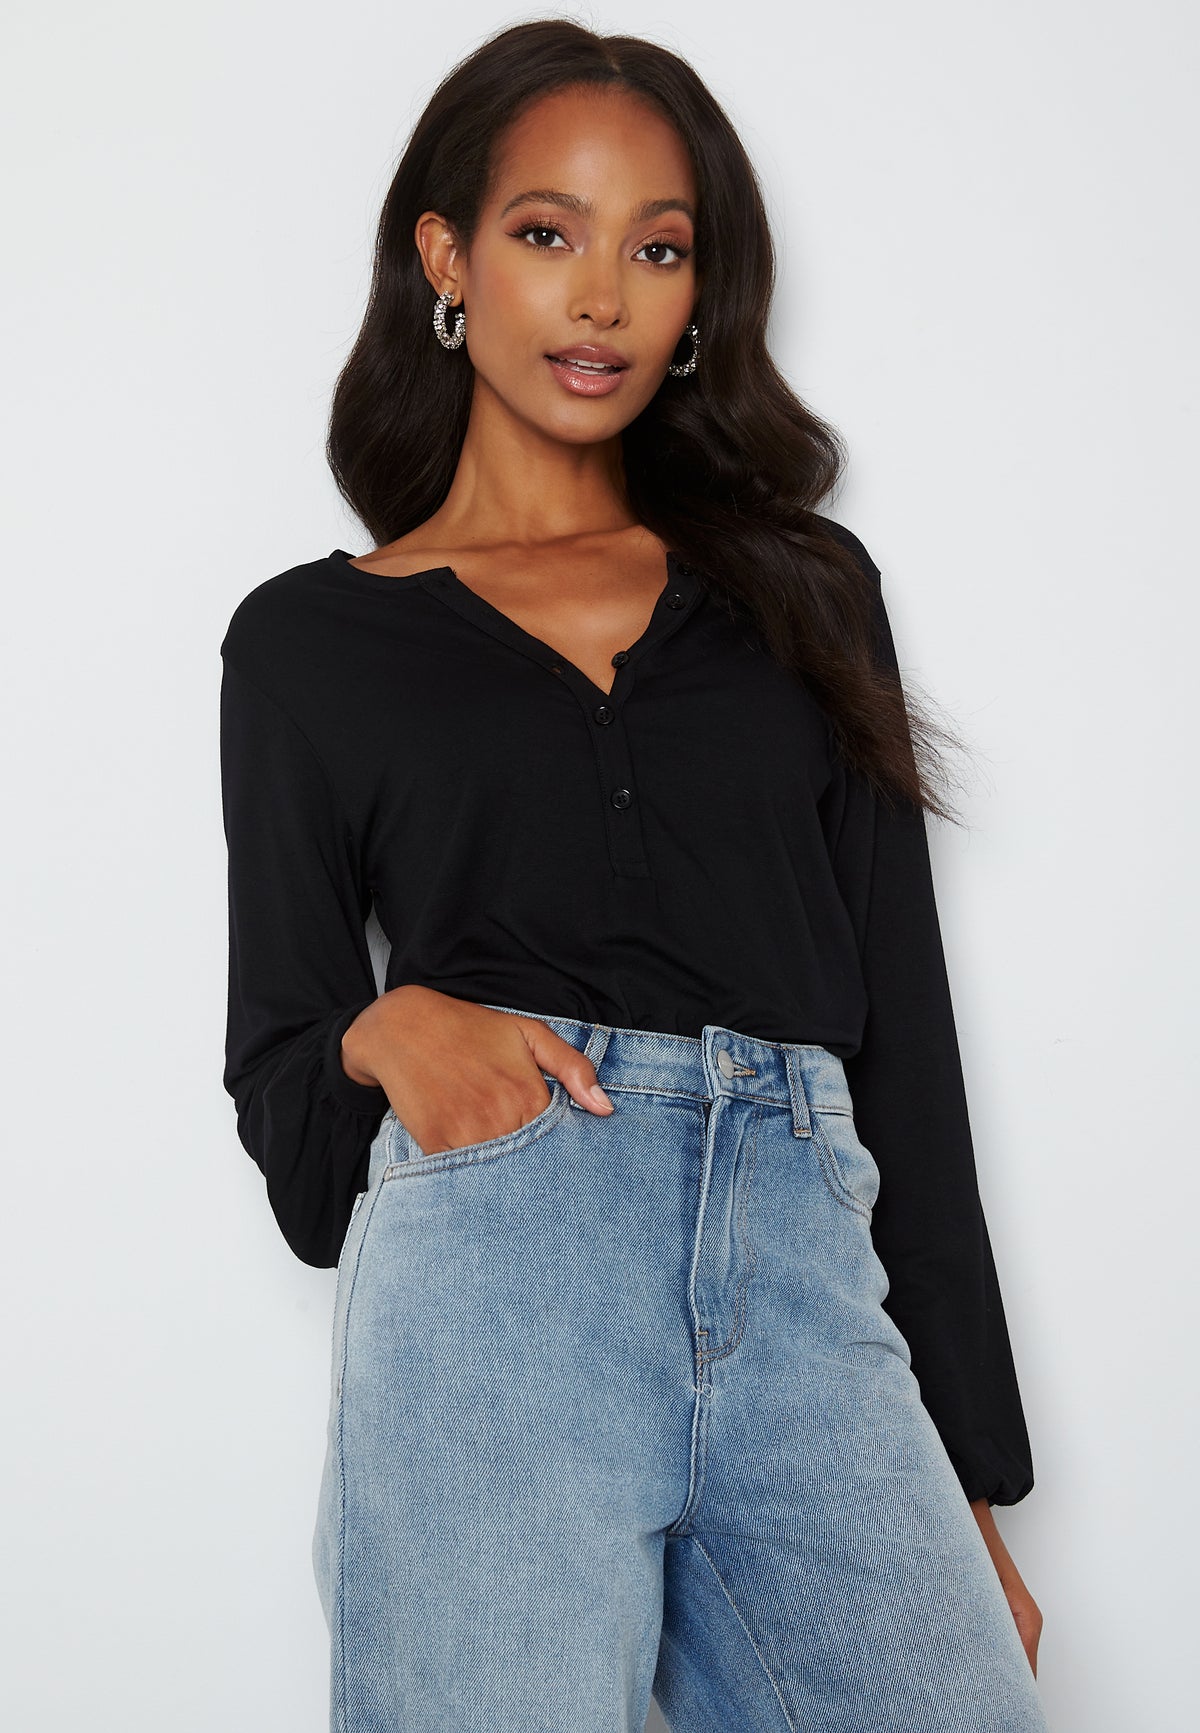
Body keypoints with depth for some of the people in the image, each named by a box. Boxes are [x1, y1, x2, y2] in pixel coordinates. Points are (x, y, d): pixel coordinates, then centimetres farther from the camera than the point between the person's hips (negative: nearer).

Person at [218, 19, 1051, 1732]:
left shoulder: (805, 588, 17)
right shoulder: (311, 638, 13)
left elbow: (900, 1013, 13)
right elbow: (282, 1063, 14)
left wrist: (972, 1480, 9)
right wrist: (386, 1029, -11)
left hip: (807, 1291, 2)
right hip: (496, 1281, -1)